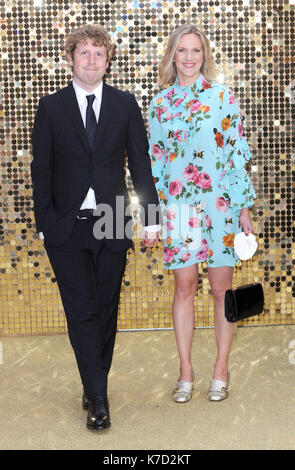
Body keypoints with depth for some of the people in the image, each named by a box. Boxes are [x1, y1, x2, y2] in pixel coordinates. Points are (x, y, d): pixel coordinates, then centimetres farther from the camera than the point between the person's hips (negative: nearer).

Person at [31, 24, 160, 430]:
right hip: (67, 227, -1)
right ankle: (98, 399, 4)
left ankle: (94, 387, 25)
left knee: (106, 310, 9)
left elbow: (141, 164, 6)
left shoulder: (125, 104, 6)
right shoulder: (51, 107, 3)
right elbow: (41, 169, 3)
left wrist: (150, 216, 0)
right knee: (82, 314, -3)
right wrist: (44, 224, -2)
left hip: (112, 226, 1)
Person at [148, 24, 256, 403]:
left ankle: (221, 369, 18)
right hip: (176, 206, 2)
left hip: (219, 205, -2)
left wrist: (244, 207, -3)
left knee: (221, 288, 4)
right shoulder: (160, 103, 9)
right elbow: (154, 159, 11)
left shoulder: (223, 98, 2)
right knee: (184, 286, 6)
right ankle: (185, 371, 17)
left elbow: (237, 154, 0)